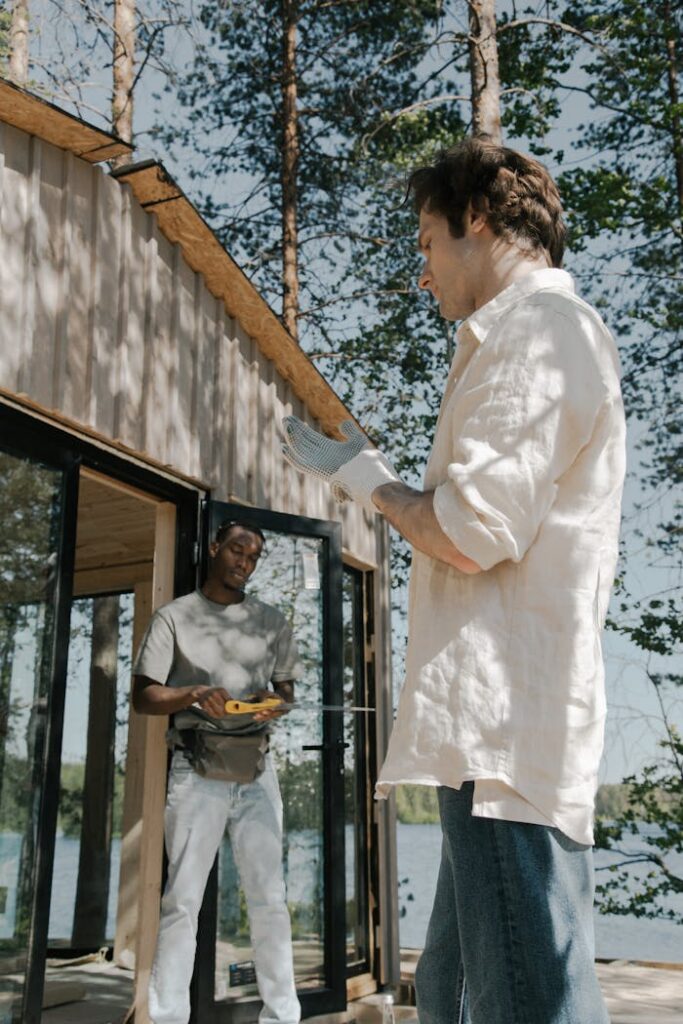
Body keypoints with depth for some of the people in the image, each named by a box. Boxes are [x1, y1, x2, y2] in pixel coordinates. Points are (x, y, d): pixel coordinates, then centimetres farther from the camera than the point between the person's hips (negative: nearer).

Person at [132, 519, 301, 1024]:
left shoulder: (271, 620, 11)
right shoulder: (174, 617, 3)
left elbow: (287, 690, 14)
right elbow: (143, 696, -2)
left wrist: (275, 705, -10)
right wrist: (193, 694, -21)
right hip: (197, 770, -2)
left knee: (269, 897, 3)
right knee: (182, 900, -2)